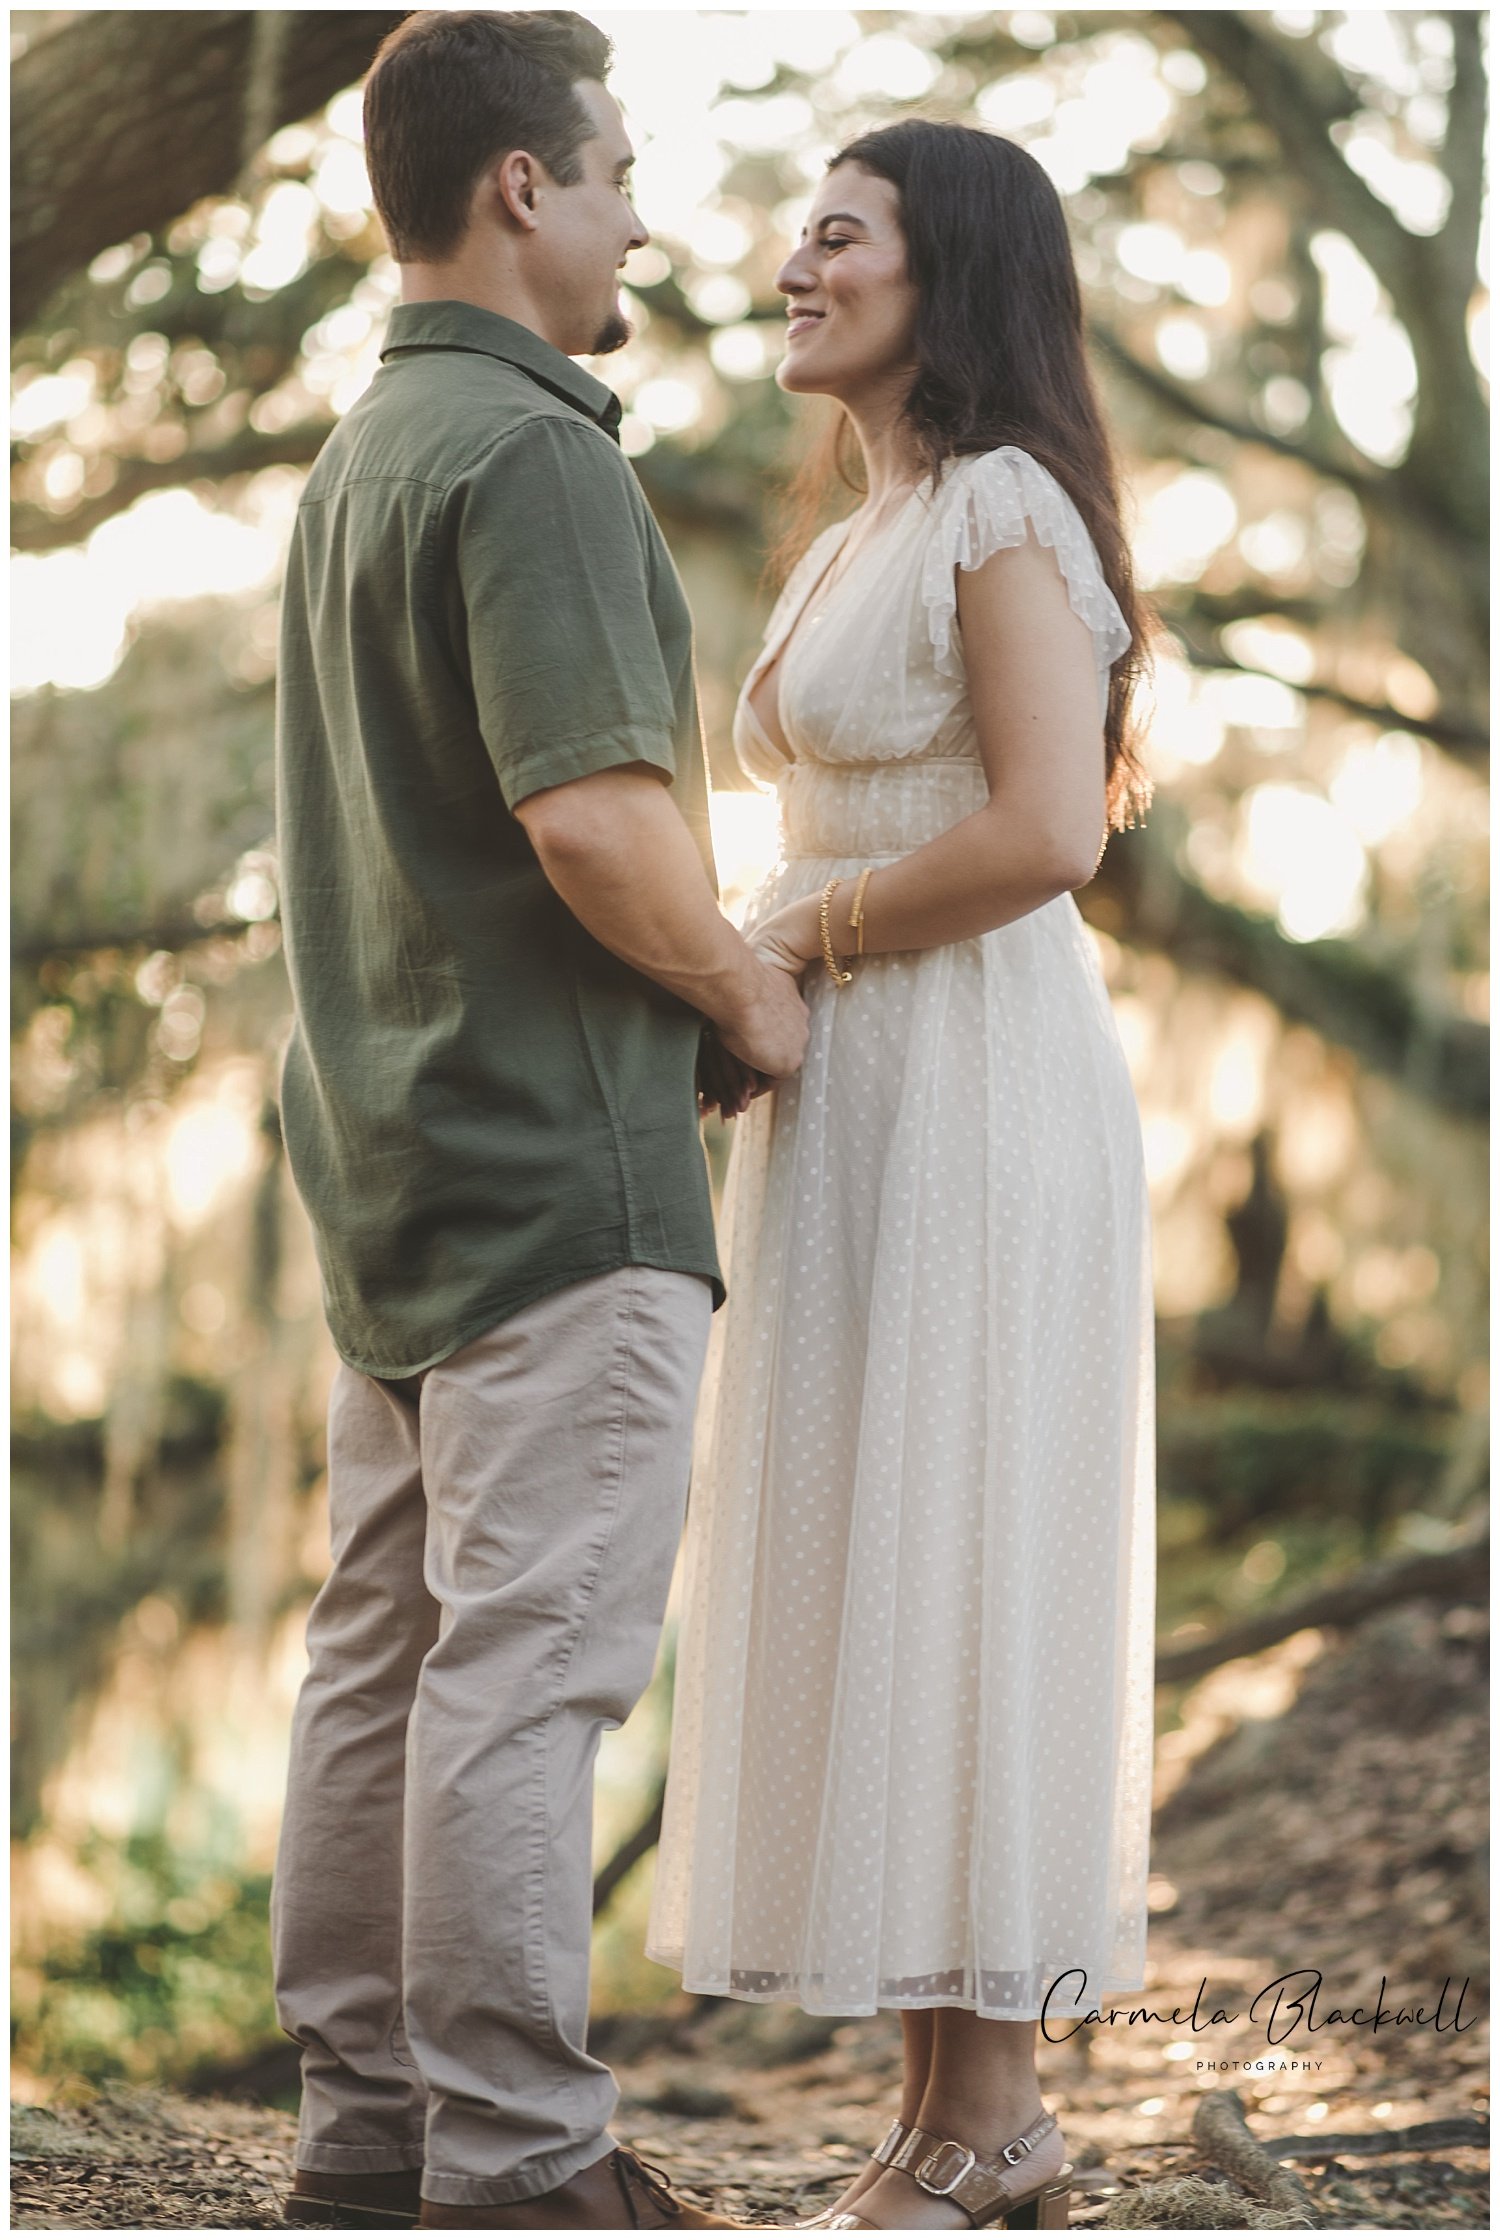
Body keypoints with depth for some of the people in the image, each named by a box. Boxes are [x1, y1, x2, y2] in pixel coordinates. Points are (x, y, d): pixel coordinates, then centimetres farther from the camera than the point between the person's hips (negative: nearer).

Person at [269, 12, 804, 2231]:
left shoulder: (360, 451, 17)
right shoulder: (531, 450, -14)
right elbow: (591, 814, -24)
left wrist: (693, 968, 17)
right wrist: (750, 991, -8)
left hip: (392, 1143, 10)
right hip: (558, 1155, -10)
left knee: (385, 1643, 11)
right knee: (528, 1656, -6)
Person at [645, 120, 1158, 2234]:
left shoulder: (1004, 510, -9)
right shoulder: (857, 541, 19)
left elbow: (1046, 829, -21)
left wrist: (805, 934, -10)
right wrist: (758, 974, 8)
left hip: (975, 1088, -9)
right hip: (851, 1100, 9)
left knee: (950, 1571, -6)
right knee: (870, 1582, 9)